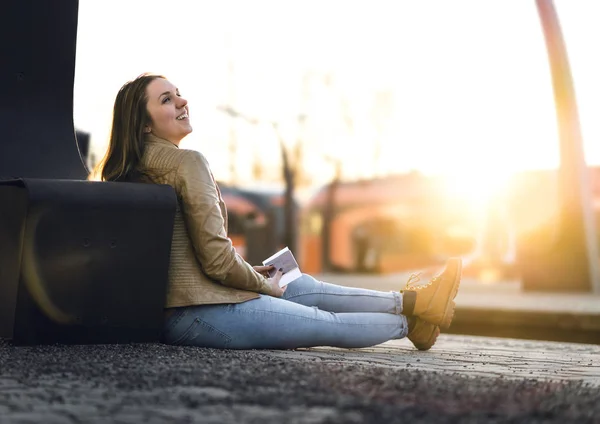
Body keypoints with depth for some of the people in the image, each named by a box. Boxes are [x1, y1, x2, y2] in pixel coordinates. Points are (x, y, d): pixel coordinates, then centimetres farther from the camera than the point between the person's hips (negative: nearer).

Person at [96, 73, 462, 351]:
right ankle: (408, 321, 32)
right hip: (202, 314, -10)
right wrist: (265, 285, -1)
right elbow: (216, 258, -20)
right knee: (330, 323, 9)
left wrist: (249, 273, 18)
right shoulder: (187, 162, -17)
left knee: (307, 287, 21)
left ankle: (411, 302, 32)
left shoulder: (131, 172, 12)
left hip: (169, 312, 10)